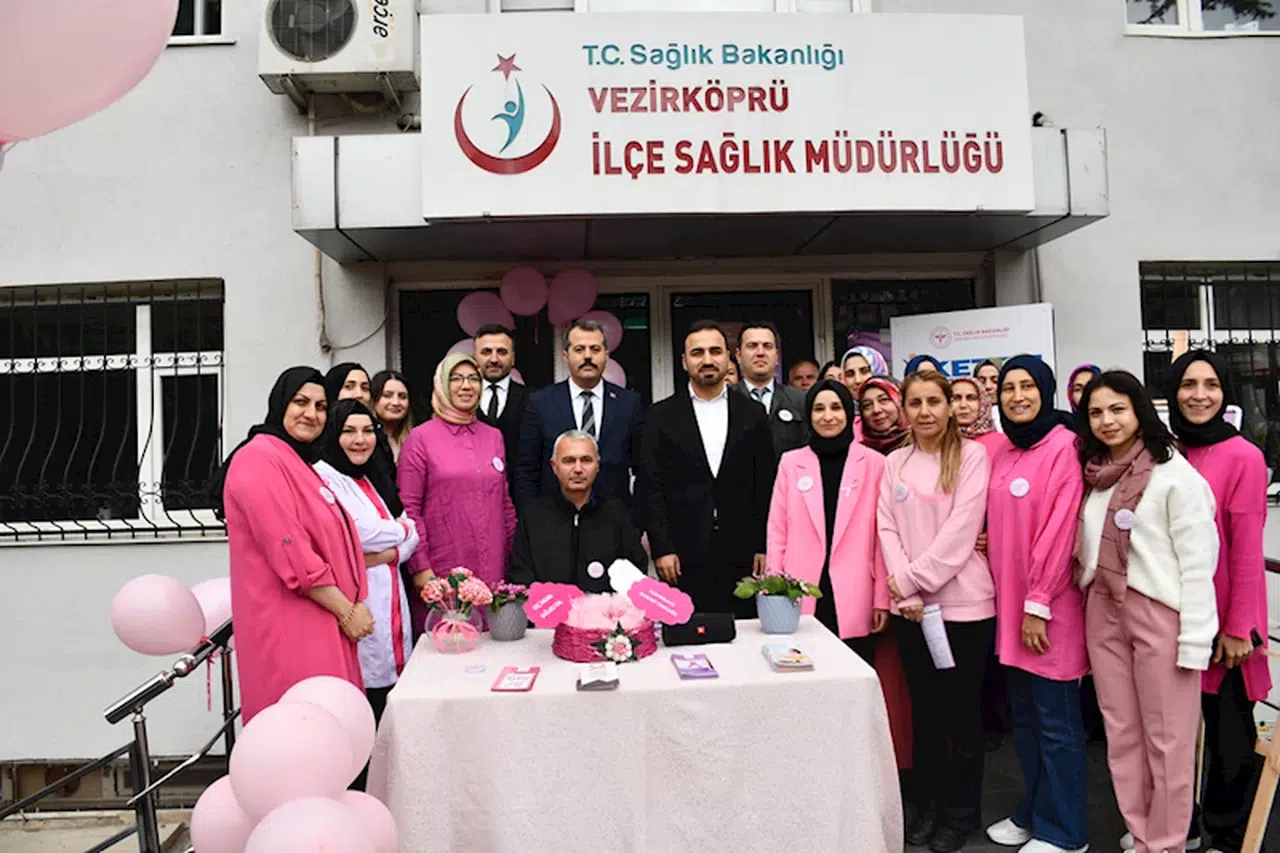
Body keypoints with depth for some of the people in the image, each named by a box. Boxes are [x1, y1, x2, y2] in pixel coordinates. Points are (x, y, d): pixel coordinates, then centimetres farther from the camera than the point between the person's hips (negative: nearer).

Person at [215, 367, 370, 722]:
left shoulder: (300, 462, 18)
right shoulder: (259, 460, -12)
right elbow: (291, 554, -19)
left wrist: (350, 608, 6)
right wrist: (346, 611, -13)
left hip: (321, 621, 9)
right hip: (288, 623, -9)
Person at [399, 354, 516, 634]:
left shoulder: (494, 437, 12)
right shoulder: (421, 438, -1)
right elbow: (409, 507, -4)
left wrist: (515, 557, 12)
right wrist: (420, 567, -9)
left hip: (493, 572, 4)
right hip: (442, 574, -4)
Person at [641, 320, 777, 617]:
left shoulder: (752, 414, 9)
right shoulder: (661, 416, 5)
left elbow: (766, 486, 8)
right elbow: (652, 488, 1)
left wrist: (764, 547, 3)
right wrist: (661, 548, -6)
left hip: (741, 556, 1)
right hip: (684, 556, -1)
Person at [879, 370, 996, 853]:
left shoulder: (972, 456, -4)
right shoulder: (894, 463, 8)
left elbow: (962, 528, -13)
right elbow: (887, 529, 3)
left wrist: (914, 579, -13)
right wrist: (903, 592, -9)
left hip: (963, 603, -4)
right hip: (911, 607, 4)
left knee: (962, 710, 8)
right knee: (924, 708, 14)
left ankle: (961, 810, 26)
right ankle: (928, 804, 30)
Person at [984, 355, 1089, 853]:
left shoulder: (1065, 446, -11)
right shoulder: (1003, 453, 11)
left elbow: (1059, 529, -16)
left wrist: (1039, 603, -16)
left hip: (1049, 606, -7)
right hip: (1009, 602, 7)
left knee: (1056, 722, 4)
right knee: (1024, 716, 17)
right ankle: (1032, 812, 31)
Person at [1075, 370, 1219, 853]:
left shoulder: (1175, 474, -9)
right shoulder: (1092, 475, 9)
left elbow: (1198, 561, -12)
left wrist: (1194, 639, -14)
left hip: (1159, 611, -6)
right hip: (1103, 611, 6)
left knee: (1167, 737, 4)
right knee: (1121, 732, 13)